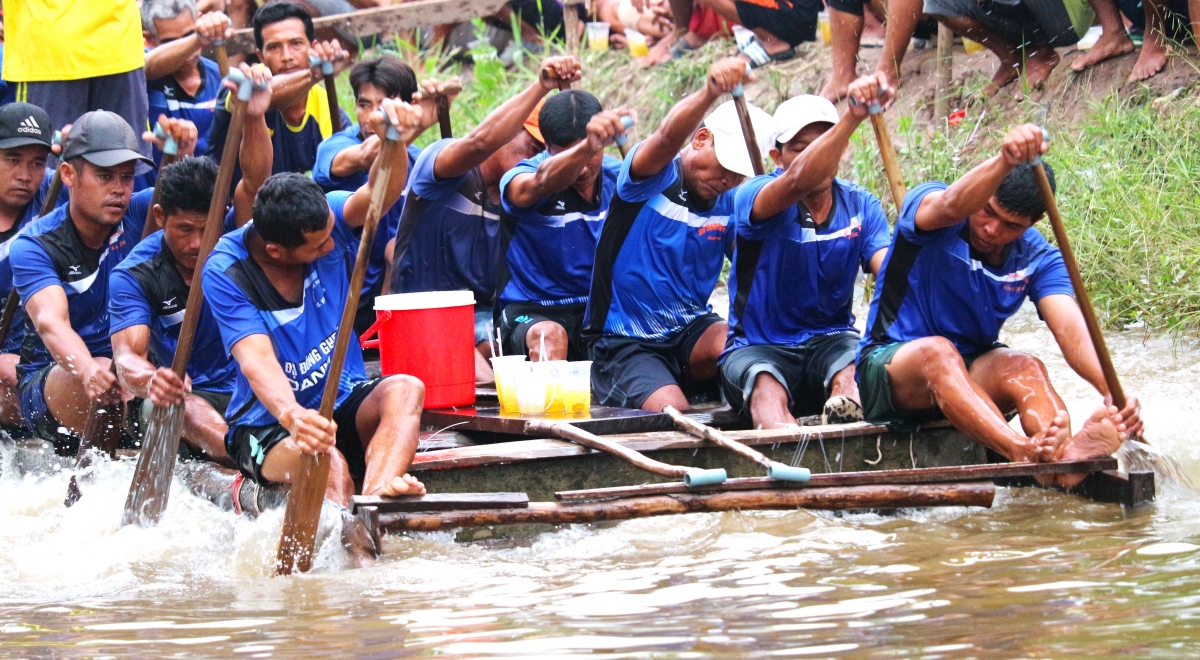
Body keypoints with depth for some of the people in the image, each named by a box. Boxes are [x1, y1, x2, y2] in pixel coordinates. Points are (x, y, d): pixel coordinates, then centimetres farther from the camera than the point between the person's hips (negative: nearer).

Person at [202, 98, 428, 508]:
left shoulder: (325, 220, -9)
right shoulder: (226, 272, -18)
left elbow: (380, 194, -28)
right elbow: (255, 358, -30)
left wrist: (393, 142, -52)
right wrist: (291, 415, -51)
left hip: (344, 405, 3)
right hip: (268, 424, -3)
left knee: (405, 390, -31)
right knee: (326, 462, -37)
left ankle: (377, 489, -55)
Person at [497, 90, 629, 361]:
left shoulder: (616, 176, 3)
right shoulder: (523, 179, -11)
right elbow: (541, 183, -36)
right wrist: (587, 147, -57)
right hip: (532, 312, -3)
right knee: (548, 336, -37)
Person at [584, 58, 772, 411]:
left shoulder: (729, 204, 6)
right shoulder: (653, 178, -10)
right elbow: (668, 138, -32)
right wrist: (709, 93, -53)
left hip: (691, 329, 4)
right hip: (626, 342, -4)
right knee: (670, 409, -30)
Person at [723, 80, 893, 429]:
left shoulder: (861, 206, 6)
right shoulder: (755, 196, -8)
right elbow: (798, 181, -32)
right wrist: (854, 115, -47)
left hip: (833, 340, 4)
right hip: (758, 346, -4)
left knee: (854, 371, -34)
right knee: (766, 387, -39)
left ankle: (845, 412, -66)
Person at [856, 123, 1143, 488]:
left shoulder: (1038, 259, -3)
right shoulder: (926, 204, -12)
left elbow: (1069, 326, -20)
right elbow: (950, 207, -39)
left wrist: (1112, 391, -41)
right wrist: (1004, 161, -60)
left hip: (973, 376, 4)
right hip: (891, 367, -4)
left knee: (1024, 368, -28)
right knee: (937, 352, -37)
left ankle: (1064, 457, -61)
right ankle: (1025, 452, -64)